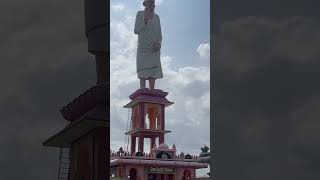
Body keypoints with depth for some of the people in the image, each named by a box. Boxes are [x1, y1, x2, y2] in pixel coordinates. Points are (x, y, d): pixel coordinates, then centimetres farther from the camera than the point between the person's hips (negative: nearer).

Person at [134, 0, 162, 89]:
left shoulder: (156, 17, 18)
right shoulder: (140, 14, 7)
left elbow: (159, 34, 18)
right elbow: (136, 31, 0)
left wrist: (158, 43, -3)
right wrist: (144, 21, -13)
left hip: (154, 49, 4)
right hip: (143, 48, -4)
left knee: (154, 72, -4)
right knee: (143, 72, -12)